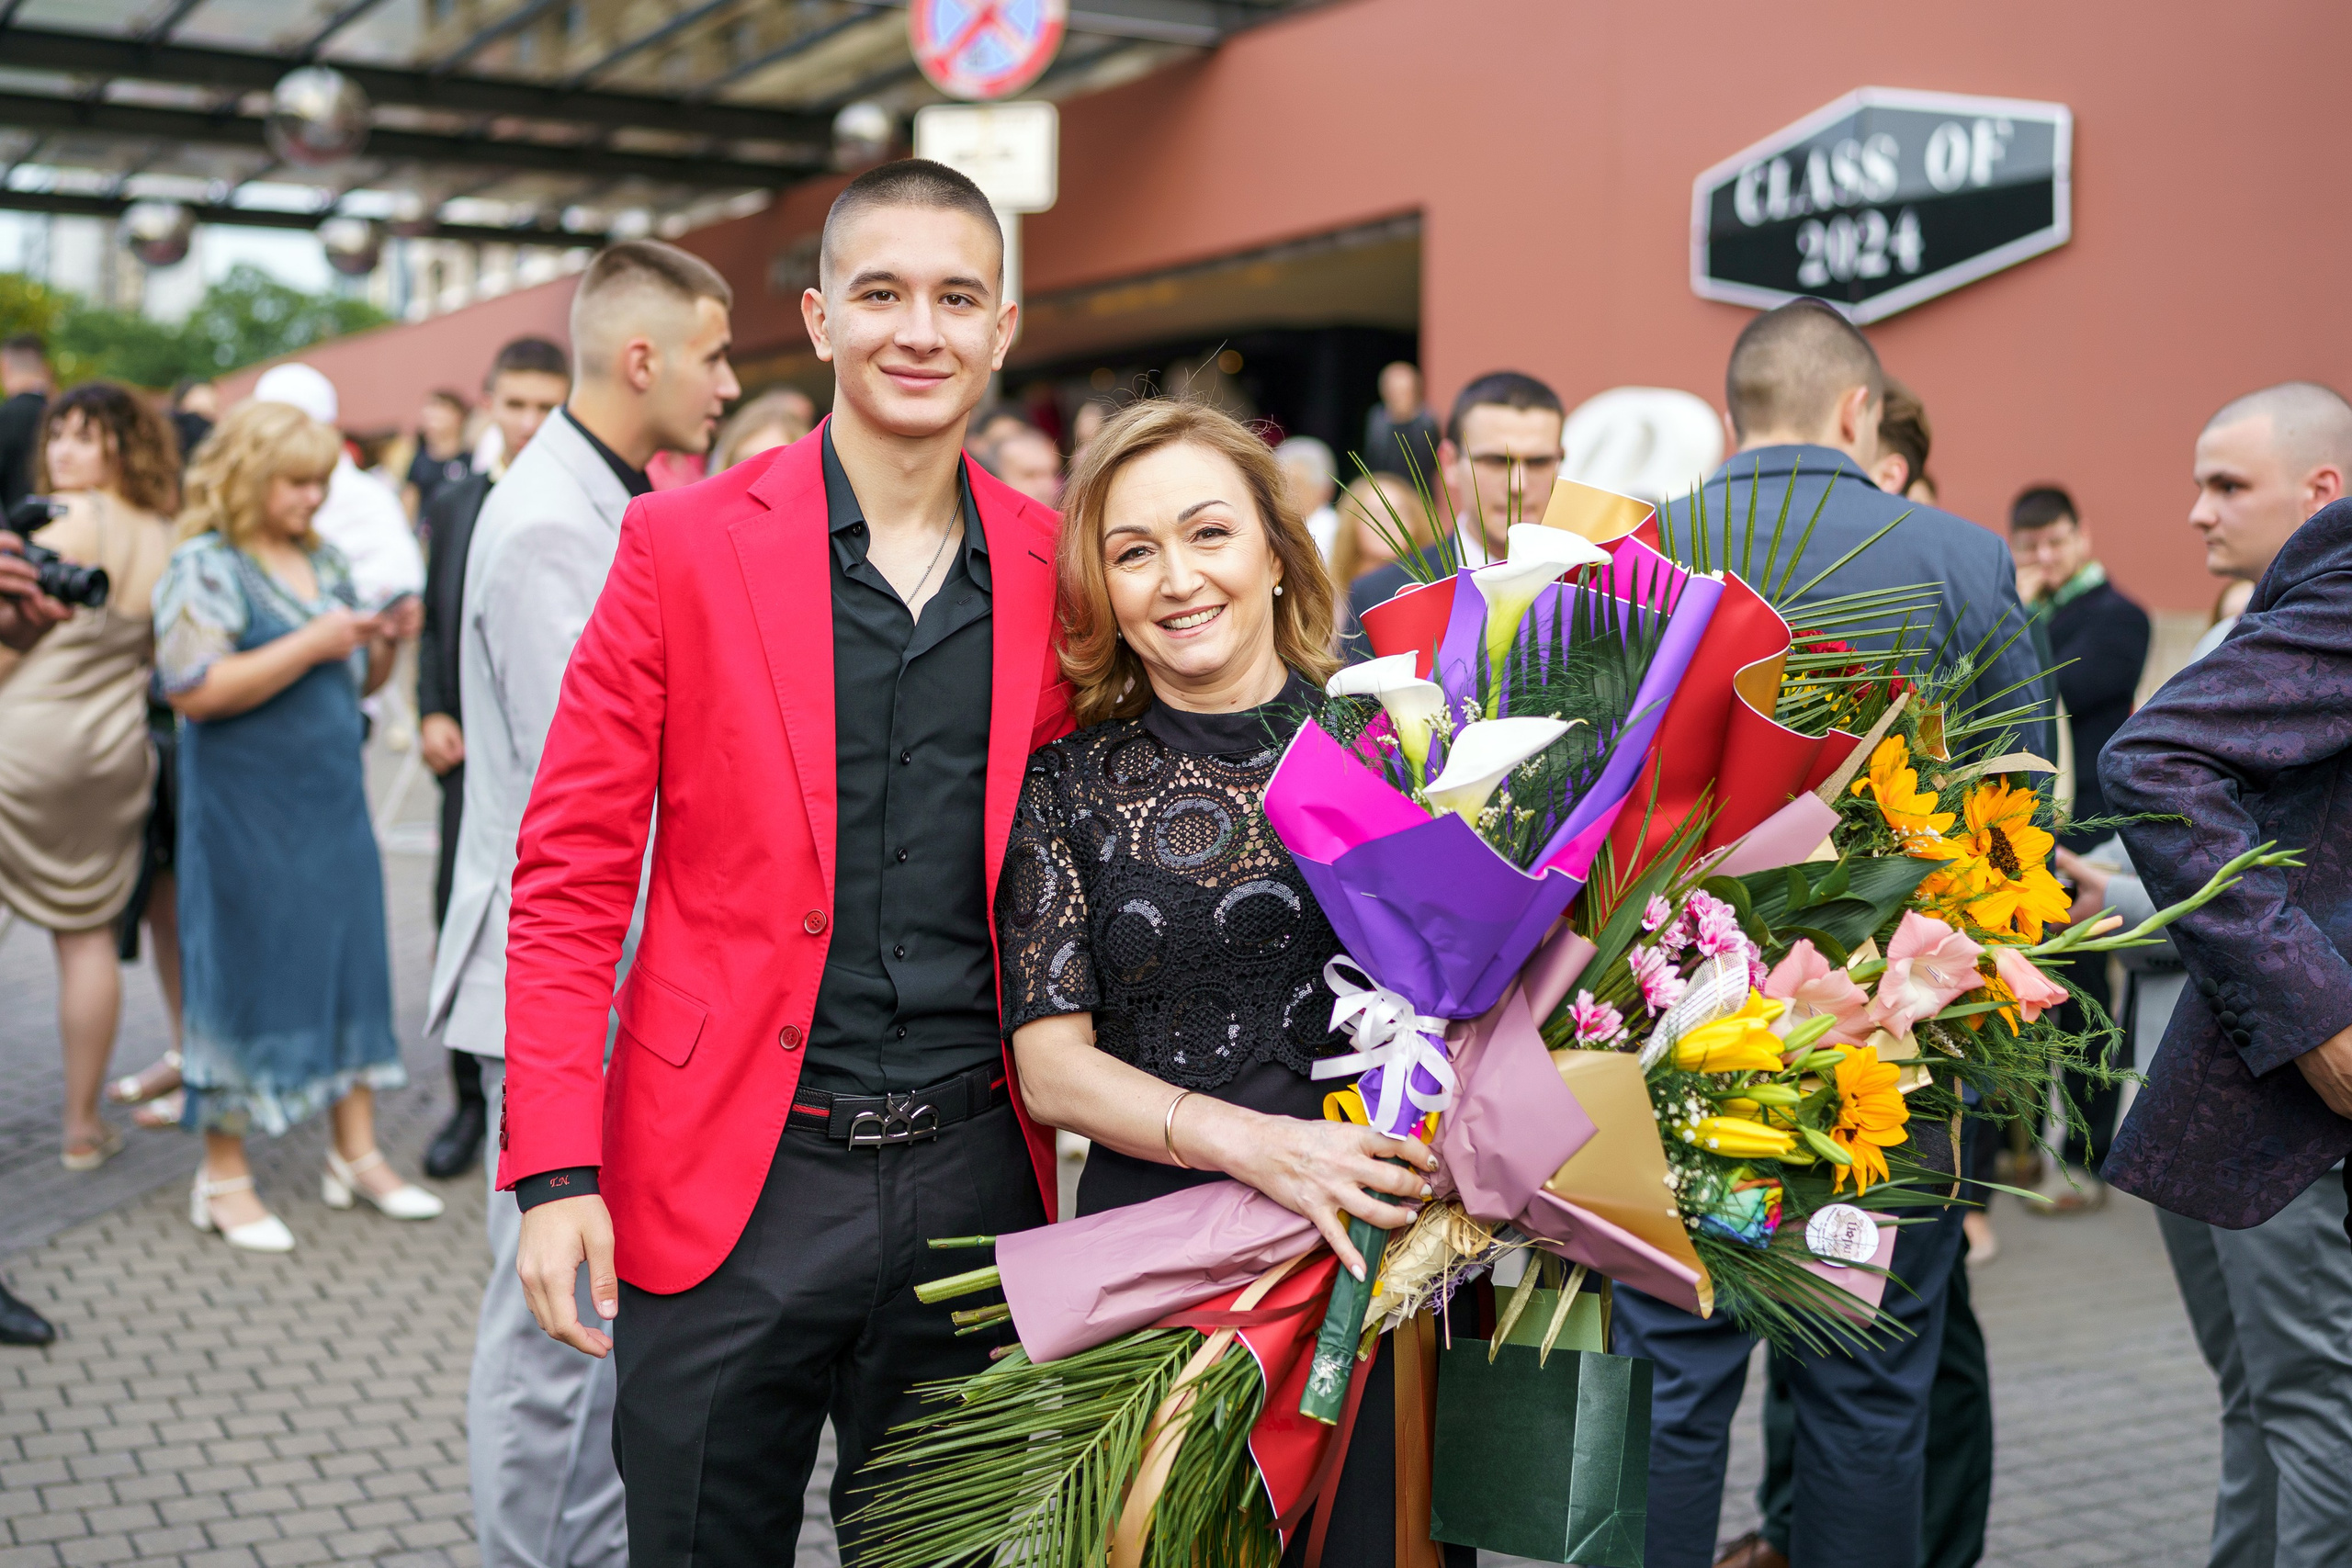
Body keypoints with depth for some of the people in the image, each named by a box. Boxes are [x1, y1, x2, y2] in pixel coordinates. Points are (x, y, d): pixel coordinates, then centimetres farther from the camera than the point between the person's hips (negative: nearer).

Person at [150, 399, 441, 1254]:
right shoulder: (205, 566, -8)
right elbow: (193, 688, -20)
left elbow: (358, 681, 19)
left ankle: (356, 1152, 18)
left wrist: (382, 643, -2)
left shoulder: (326, 562, 13)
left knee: (349, 965, 8)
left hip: (333, 801, 7)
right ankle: (224, 1175, 12)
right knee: (245, 977, 0)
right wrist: (312, 645, -20)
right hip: (245, 812, -6)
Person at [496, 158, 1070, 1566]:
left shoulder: (1052, 569, 3)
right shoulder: (686, 544, -5)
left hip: (970, 1176, 3)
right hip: (729, 1179, -2)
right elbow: (569, 878, -5)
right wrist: (556, 1172, -11)